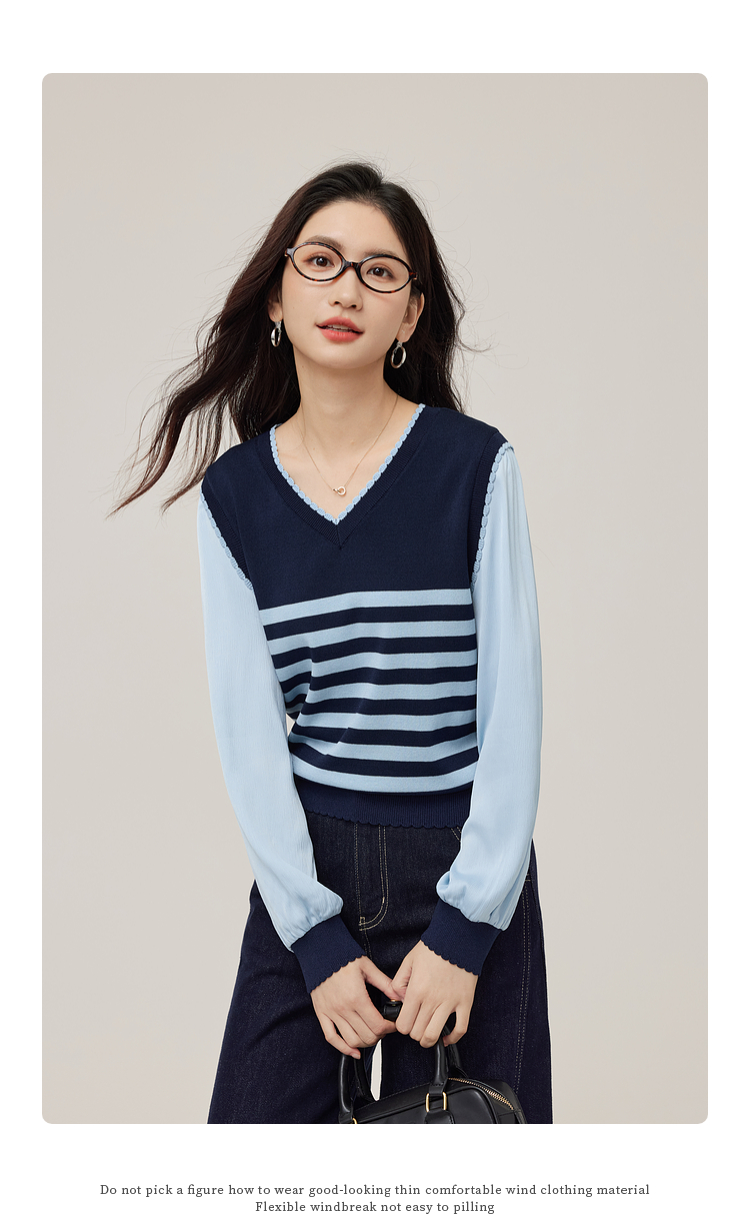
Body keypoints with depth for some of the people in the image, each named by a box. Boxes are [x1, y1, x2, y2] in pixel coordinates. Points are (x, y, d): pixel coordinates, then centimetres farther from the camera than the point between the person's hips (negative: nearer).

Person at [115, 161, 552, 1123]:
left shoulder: (474, 465, -6)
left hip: (465, 867, -1)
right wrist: (315, 937, -9)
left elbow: (512, 705, -8)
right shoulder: (232, 492, 1)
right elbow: (247, 724, -3)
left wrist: (465, 927, -12)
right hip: (305, 870, 2)